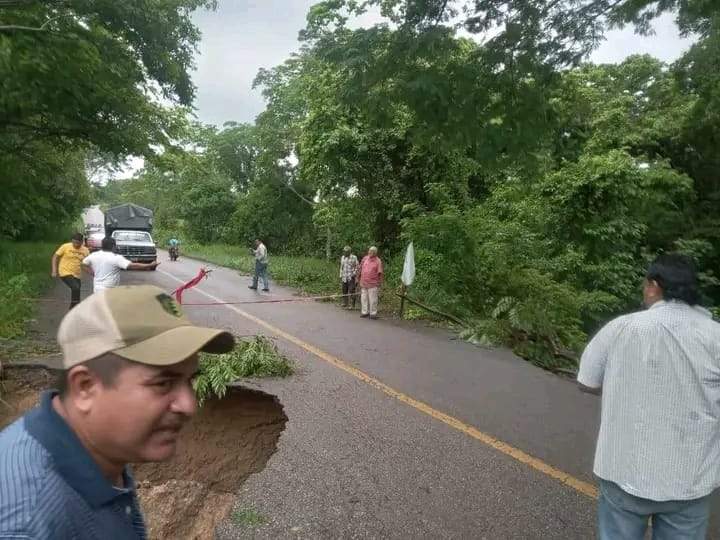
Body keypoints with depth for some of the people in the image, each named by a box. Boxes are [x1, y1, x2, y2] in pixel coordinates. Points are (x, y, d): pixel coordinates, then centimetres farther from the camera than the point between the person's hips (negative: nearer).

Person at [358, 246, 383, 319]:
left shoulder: (378, 261, -5)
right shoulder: (365, 258, 9)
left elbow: (379, 273, -6)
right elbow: (360, 269, 17)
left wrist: (379, 283, -9)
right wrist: (358, 278, 17)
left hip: (373, 284, -5)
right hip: (363, 283, 5)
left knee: (373, 299, 0)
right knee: (364, 298, 11)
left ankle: (373, 313, 10)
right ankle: (364, 312, 23)